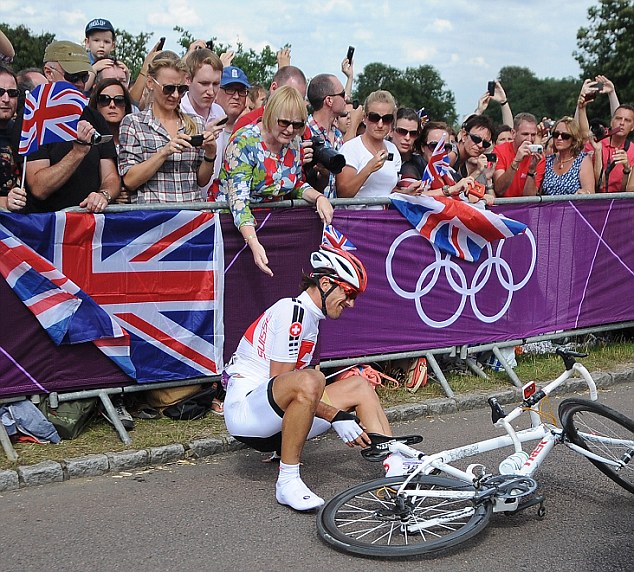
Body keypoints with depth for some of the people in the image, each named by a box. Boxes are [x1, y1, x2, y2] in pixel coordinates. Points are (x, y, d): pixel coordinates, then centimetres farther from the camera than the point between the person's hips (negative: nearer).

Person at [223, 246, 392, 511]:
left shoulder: (311, 318, 16)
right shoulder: (292, 311, -14)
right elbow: (280, 382, -19)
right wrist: (336, 416, -17)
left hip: (276, 417, 10)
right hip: (244, 408, -10)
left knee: (359, 385, 5)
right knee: (310, 380, -38)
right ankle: (288, 481, -26)